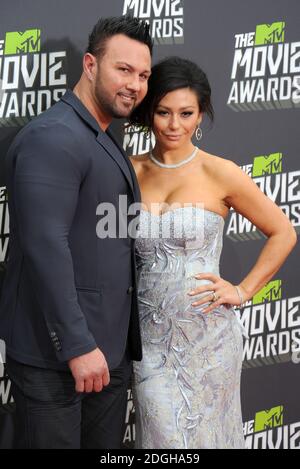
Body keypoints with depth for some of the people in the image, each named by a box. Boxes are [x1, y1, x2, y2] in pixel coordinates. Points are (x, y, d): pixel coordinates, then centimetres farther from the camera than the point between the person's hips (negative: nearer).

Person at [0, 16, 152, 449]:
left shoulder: (108, 146, 16)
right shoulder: (52, 137, -15)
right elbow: (45, 247, -22)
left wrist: (128, 342, 18)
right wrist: (77, 346, -22)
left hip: (110, 352, 9)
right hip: (55, 358, -9)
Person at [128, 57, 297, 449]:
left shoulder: (220, 173, -7)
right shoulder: (130, 172, 1)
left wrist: (243, 290, -3)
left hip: (207, 333, -2)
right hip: (151, 334, 2)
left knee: (206, 432, 10)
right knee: (162, 435, 5)